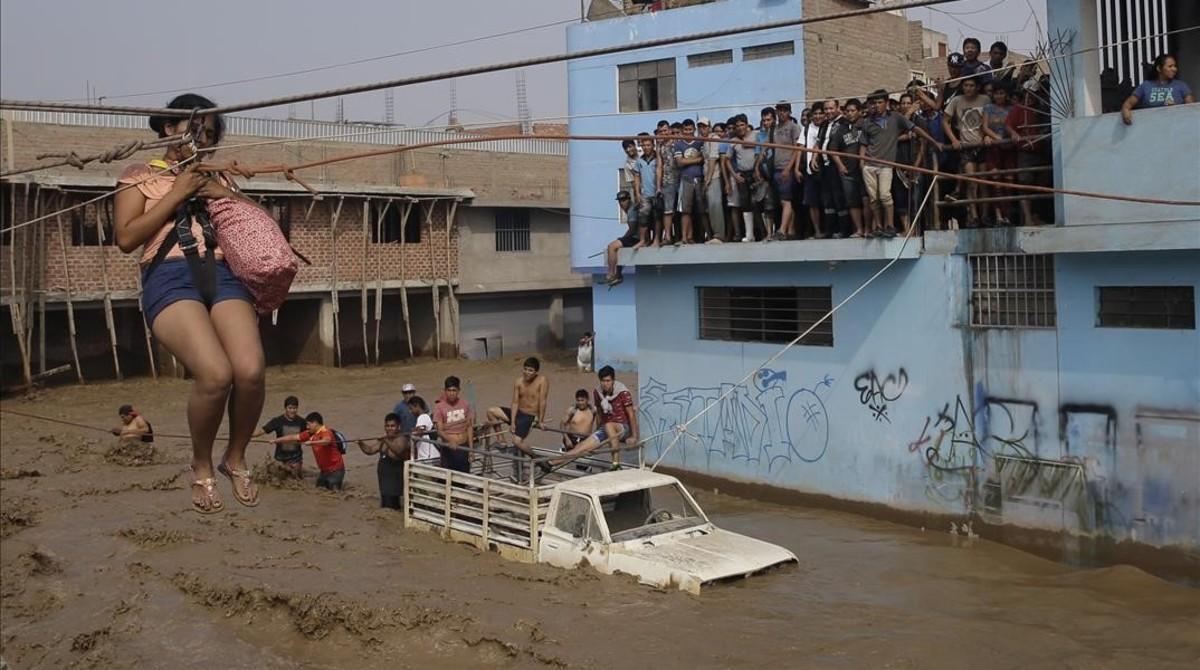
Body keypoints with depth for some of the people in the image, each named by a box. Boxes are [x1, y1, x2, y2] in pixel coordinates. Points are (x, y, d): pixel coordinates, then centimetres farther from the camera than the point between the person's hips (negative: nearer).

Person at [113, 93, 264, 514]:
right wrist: (176, 195, -1)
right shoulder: (141, 175, 16)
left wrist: (226, 195, 6)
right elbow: (126, 238, 3)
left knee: (250, 370, -24)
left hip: (224, 274, 4)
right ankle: (202, 467, -1)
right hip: (170, 277, -3)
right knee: (216, 373, -28)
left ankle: (236, 459, 3)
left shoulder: (217, 179, 28)